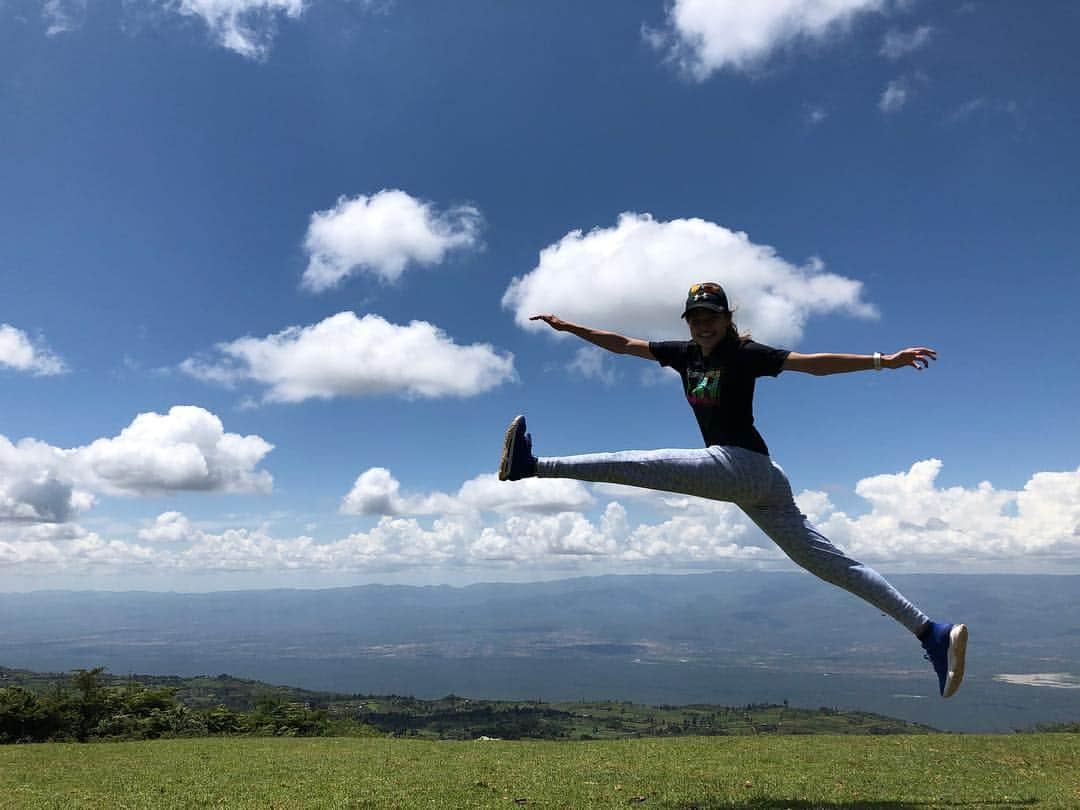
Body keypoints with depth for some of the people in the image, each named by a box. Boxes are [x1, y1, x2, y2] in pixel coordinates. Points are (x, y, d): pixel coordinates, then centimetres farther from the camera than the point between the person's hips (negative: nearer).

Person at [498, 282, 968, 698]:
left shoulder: (745, 354, -3)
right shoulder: (685, 354, 17)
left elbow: (814, 363, -11)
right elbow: (622, 344, 19)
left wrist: (883, 360, -21)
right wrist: (568, 327, 15)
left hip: (740, 466, -8)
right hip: (758, 483, 9)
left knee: (633, 465, -15)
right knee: (831, 563, 6)